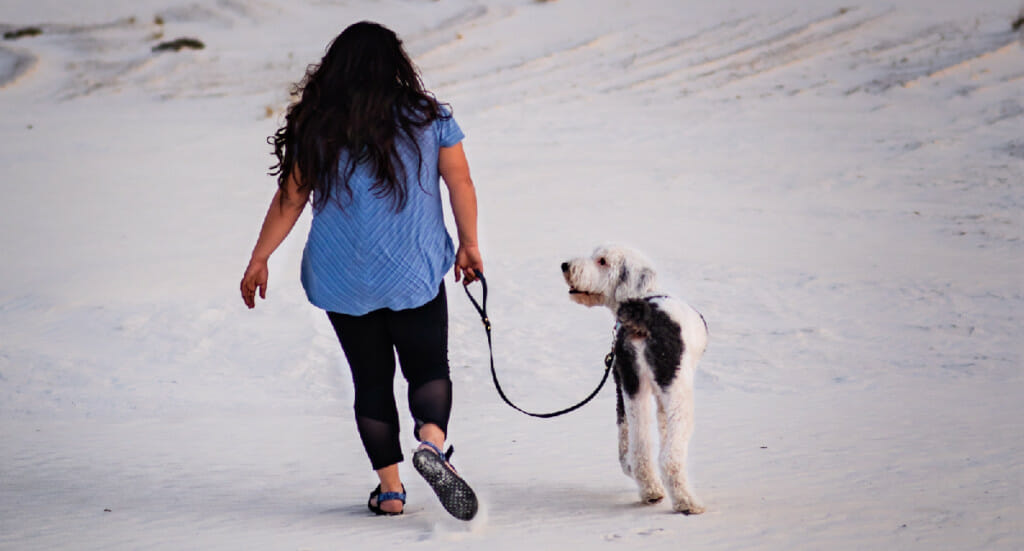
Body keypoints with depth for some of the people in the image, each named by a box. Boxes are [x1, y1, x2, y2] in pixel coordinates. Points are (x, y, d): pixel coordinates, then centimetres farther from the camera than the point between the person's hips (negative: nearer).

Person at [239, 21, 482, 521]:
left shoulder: (316, 128, -2)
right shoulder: (428, 117, -1)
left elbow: (291, 198, 0)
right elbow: (460, 183, 0)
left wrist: (259, 259, 9)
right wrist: (469, 245, 11)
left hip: (343, 281, 1)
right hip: (415, 273, -1)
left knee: (371, 380, 10)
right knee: (429, 368, 7)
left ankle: (390, 489, 8)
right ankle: (432, 441, -22)